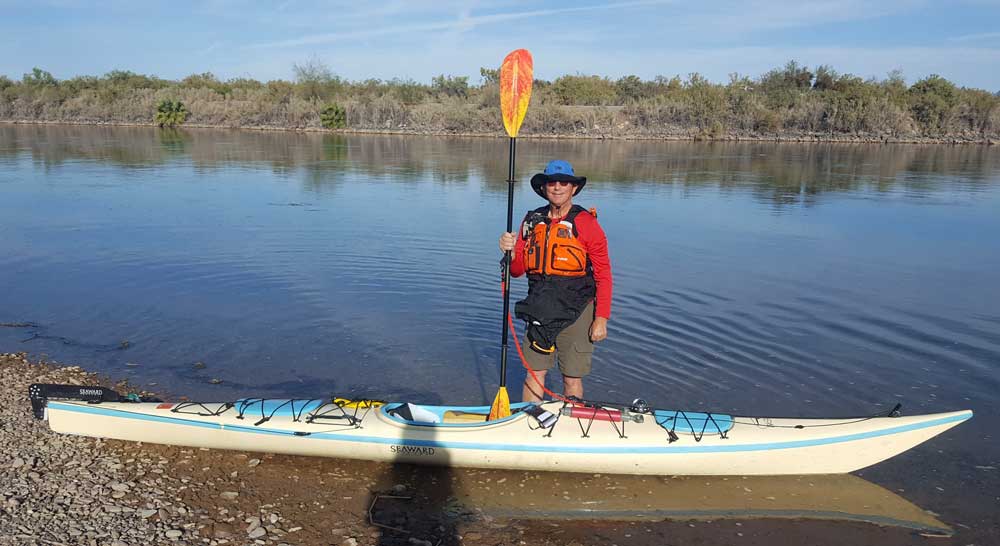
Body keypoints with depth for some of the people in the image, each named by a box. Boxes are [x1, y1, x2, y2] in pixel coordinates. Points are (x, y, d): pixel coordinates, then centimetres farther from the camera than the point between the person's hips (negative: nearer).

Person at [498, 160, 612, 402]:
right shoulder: (532, 221, 6)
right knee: (534, 375, 8)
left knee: (572, 379, 6)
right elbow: (517, 270, 11)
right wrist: (510, 252, -11)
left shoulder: (586, 223, -7)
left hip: (576, 313, -3)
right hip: (540, 310, 4)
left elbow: (603, 274, -7)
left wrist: (601, 318, -11)